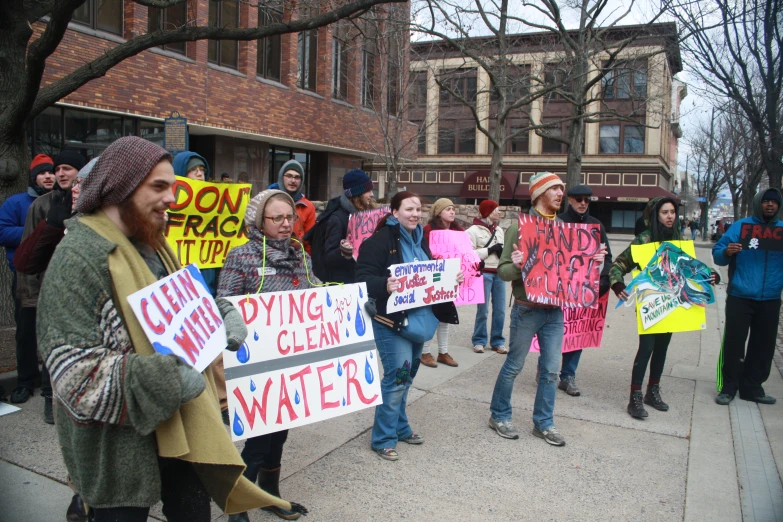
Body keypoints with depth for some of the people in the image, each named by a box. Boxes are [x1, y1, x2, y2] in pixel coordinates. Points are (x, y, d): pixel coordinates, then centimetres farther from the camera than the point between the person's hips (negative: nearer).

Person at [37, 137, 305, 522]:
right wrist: (168, 379, -27)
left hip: (180, 425, 8)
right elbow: (74, 372, -24)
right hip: (120, 441, -8)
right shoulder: (79, 257, -19)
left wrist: (222, 313, -1)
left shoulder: (152, 244, 8)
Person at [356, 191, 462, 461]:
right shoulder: (380, 240, -13)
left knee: (405, 377, 17)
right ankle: (383, 438, 7)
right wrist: (385, 286, -36)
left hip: (418, 317, 8)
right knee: (397, 377, -8)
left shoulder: (420, 239, 13)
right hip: (392, 319, -8)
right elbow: (364, 277, -18)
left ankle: (399, 427, 34)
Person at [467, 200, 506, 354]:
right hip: (484, 273, -6)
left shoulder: (499, 230, 16)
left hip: (499, 272, 6)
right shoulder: (474, 230, -6)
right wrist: (490, 250, -14)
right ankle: (479, 341, 13)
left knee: (500, 310, 6)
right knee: (483, 309, -2)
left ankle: (497, 341, 17)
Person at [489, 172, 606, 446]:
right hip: (527, 309, -5)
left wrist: (592, 261, -1)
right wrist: (517, 266, -31)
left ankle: (544, 423, 24)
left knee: (551, 369, 9)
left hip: (555, 309, 5)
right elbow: (503, 269, -11)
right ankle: (499, 415, 25)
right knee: (514, 366, 7)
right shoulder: (520, 225, -9)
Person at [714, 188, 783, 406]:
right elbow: (717, 254, -4)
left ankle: (752, 386, 22)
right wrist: (727, 252, -26)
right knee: (733, 343, -1)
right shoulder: (740, 226, -1)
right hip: (740, 298, -3)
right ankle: (728, 387, 10)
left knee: (764, 345, 10)